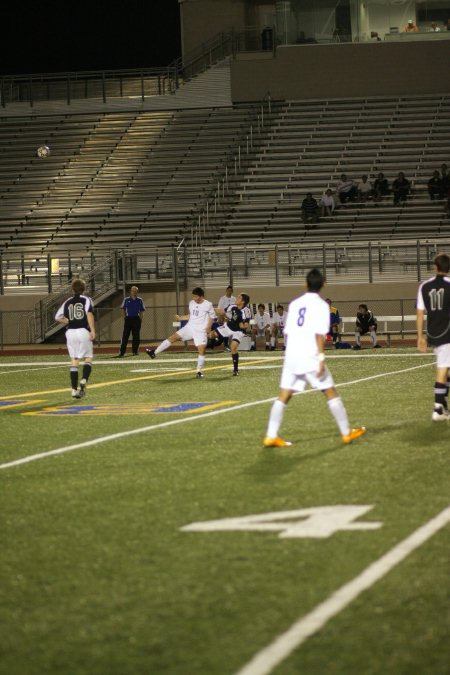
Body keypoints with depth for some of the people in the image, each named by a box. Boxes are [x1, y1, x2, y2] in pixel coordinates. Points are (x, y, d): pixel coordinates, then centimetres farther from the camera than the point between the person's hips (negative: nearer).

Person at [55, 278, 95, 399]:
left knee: (74, 360, 6)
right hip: (83, 331, -3)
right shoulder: (86, 300, 2)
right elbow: (89, 314, -15)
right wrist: (92, 330, -19)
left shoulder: (68, 302, 13)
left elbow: (58, 317, 6)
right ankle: (84, 380, -20)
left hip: (70, 333, 3)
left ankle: (74, 389, 2)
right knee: (88, 357, 5)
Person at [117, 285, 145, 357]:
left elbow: (142, 311, 9)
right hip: (128, 318, -1)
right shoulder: (126, 300, 5)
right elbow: (123, 309, 9)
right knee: (125, 336, -5)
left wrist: (140, 319, -1)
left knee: (136, 336, 3)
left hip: (136, 319, 1)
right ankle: (121, 352, -6)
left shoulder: (140, 300, 7)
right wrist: (125, 318, 0)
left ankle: (135, 351, 14)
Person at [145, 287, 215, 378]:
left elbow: (212, 317, 1)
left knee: (202, 350, -10)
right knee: (173, 337, -7)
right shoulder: (191, 303, 6)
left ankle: (199, 371, 5)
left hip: (201, 331, -4)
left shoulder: (208, 305, -9)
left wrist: (208, 328, -9)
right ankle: (154, 352, -7)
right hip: (189, 327, 4)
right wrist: (180, 318, 11)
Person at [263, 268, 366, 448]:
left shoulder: (295, 303, 12)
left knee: (283, 396, 4)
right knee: (331, 392, 5)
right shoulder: (321, 305, -3)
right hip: (310, 357, -5)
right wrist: (321, 358, -15)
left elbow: (287, 331, 15)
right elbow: (319, 334, -13)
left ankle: (271, 437, -3)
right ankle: (346, 433, 9)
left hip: (291, 356, 5)